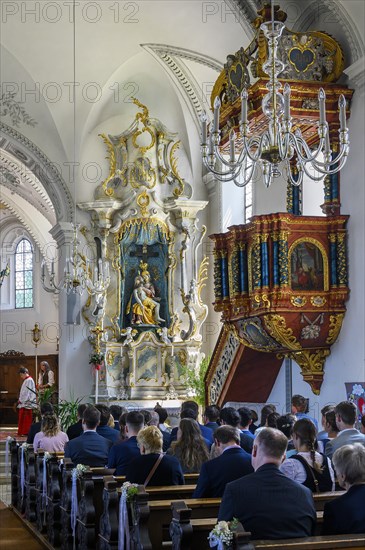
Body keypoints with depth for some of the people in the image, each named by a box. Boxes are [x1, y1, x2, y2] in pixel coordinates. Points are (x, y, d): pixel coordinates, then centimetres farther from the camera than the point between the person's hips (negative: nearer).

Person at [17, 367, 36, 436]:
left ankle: (26, 432, -1)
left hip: (27, 403, -10)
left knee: (26, 418, -5)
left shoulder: (29, 380, -14)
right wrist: (20, 400, 13)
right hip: (24, 403, 10)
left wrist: (21, 400, -16)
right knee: (22, 418, 11)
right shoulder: (26, 380, 17)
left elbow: (27, 392, -18)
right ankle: (22, 432, 15)